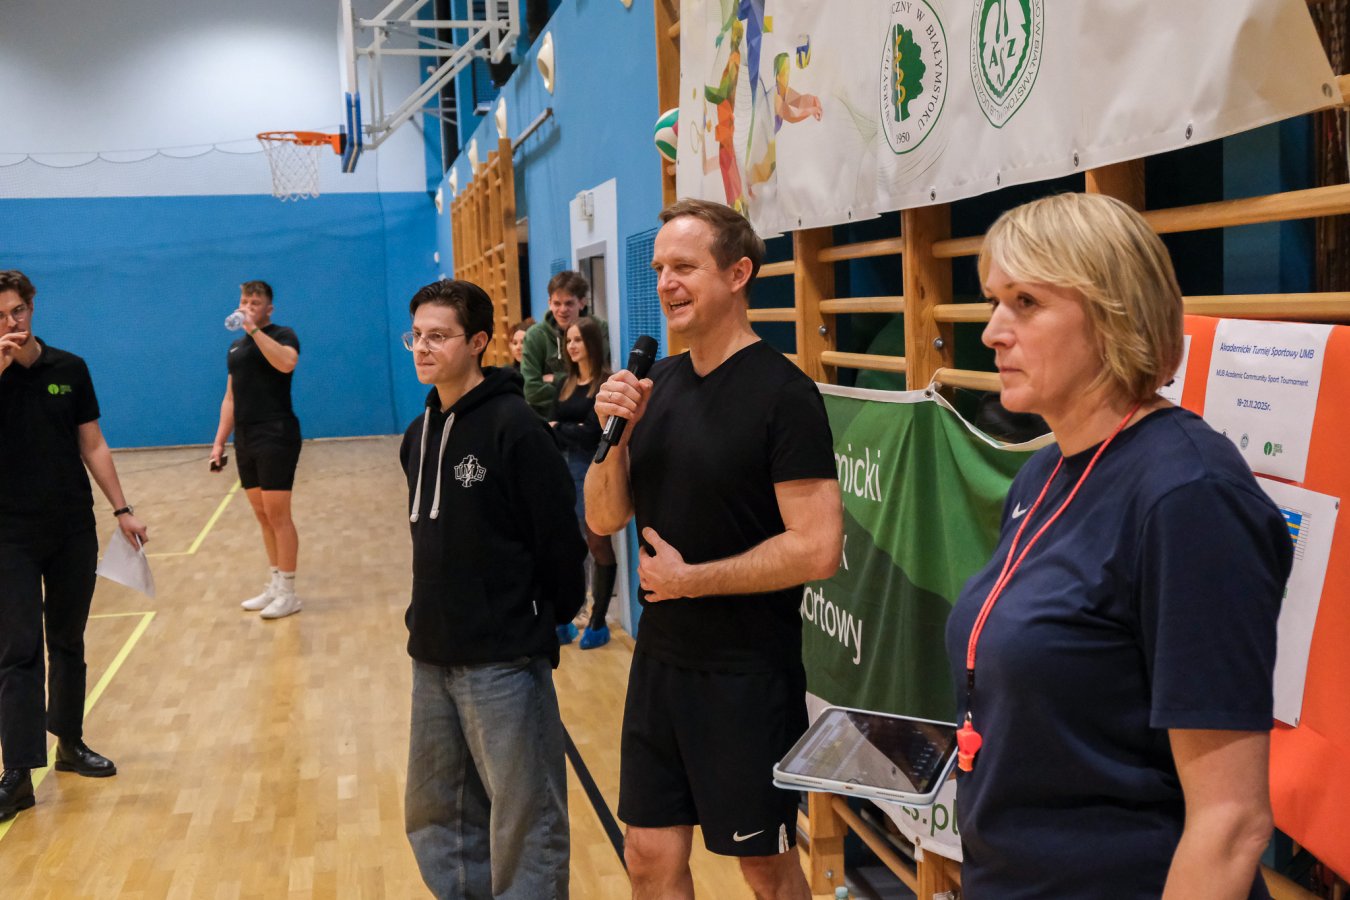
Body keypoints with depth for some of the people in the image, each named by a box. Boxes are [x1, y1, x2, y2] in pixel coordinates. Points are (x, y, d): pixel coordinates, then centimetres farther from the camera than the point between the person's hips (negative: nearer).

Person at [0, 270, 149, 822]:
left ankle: (70, 744, 26)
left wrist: (121, 510, 3)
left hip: (74, 532, 3)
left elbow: (93, 446, 7)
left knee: (68, 643, 13)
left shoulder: (69, 369, 3)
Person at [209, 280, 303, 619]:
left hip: (276, 438, -7)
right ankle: (275, 586, 19)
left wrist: (255, 330, -26)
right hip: (245, 441, 7)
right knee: (263, 516, 11)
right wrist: (219, 441, 15)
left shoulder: (282, 335, -4)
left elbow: (286, 363, -28)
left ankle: (288, 594, 0)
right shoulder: (235, 347, 18)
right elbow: (230, 398, 20)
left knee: (277, 515, -7)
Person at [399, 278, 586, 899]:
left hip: (502, 660, -8)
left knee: (523, 825, 3)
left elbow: (559, 539, -15)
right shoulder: (420, 434, 10)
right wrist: (429, 617, 13)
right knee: (433, 816, 18)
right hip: (431, 656, 8)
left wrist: (547, 620, -7)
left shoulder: (514, 428, -15)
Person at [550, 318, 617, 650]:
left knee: (598, 545, 4)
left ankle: (598, 622, 13)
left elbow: (592, 433, -14)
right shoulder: (567, 384, 11)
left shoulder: (606, 383, -9)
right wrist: (574, 433, -13)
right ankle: (563, 619, 15)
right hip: (566, 468, 6)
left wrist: (560, 429, -2)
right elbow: (552, 429, 6)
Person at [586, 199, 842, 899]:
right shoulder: (658, 383, 5)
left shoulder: (782, 392, -16)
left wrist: (690, 579, -14)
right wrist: (615, 433, -11)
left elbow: (816, 548, -22)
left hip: (748, 675, -6)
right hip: (660, 658, 6)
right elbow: (604, 519, 7)